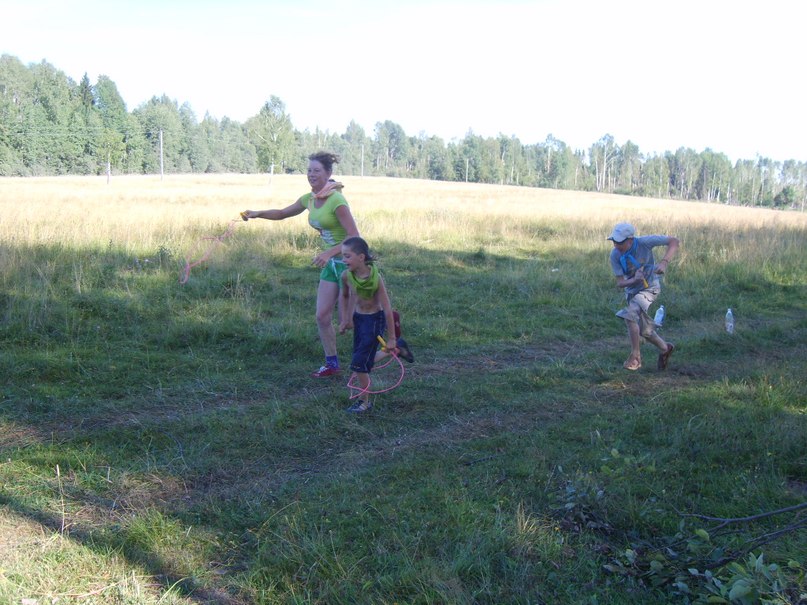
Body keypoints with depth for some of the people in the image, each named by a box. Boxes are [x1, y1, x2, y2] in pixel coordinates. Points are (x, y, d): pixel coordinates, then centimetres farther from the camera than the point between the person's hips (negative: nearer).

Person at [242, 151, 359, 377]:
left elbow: (354, 236, -23)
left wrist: (329, 253, -33)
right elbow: (282, 213, 20)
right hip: (330, 263, 8)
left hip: (348, 262, -8)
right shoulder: (309, 199, 4)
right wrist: (257, 214, 6)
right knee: (322, 316, 6)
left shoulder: (336, 201, -20)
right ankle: (331, 363, 19)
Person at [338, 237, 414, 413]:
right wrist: (345, 319, 12)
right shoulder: (347, 276, -12)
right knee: (365, 361, 16)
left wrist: (391, 338, -16)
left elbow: (388, 309, -20)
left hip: (375, 319, -6)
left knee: (359, 363, -8)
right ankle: (398, 348, 37)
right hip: (358, 318, 6)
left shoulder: (375, 279, -27)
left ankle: (364, 401, 13)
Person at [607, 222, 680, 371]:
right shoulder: (614, 256, -19)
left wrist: (664, 262, -35)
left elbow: (674, 241, -22)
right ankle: (665, 348, 44)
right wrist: (634, 280, -37)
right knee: (644, 330, 15)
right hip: (632, 290, 5)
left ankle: (635, 357, -17)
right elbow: (620, 282, -16)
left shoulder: (644, 242, -27)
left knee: (630, 315, -28)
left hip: (649, 287, -5)